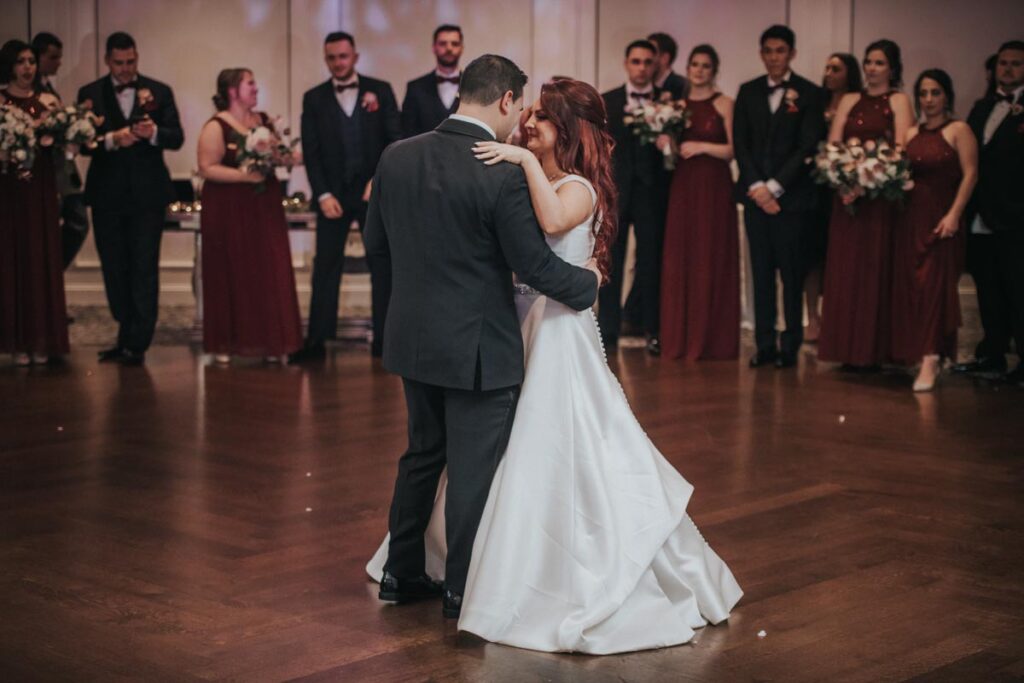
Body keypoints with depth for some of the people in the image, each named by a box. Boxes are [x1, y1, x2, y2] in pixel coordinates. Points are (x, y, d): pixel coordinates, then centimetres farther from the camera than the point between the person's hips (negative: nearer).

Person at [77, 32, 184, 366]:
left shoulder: (159, 92, 5)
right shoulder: (90, 94, 4)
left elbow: (177, 138, -1)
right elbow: (82, 143, -3)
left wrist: (154, 132, -21)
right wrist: (112, 139, -20)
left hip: (147, 193, -1)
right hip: (107, 195, 1)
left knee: (144, 269, -4)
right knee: (114, 270, 9)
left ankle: (135, 343, -1)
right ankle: (128, 337, 22)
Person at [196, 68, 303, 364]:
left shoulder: (264, 121, 11)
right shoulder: (216, 127, -7)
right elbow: (207, 168, -13)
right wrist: (244, 175, -21)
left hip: (265, 207, 5)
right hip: (229, 211, -5)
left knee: (270, 274, 1)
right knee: (232, 276, -2)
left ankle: (271, 343, 7)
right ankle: (227, 344, 7)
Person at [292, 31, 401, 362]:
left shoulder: (380, 90, 4)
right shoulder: (314, 98, 6)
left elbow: (395, 140, 1)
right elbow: (310, 152, 2)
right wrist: (323, 194, -7)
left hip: (376, 190, 0)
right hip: (333, 194, 0)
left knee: (383, 266, 4)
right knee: (326, 267, 0)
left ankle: (383, 338, 11)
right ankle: (316, 341, 3)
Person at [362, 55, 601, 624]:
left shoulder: (398, 157, -2)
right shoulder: (504, 177, -21)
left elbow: (376, 241, 8)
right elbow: (535, 265, -16)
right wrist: (587, 283, 3)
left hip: (413, 338, 7)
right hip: (478, 347, -6)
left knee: (424, 453, 22)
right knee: (474, 469, 7)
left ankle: (403, 571, 32)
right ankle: (463, 589, 18)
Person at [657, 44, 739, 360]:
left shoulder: (724, 104, -1)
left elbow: (734, 150, -6)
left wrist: (702, 147, -16)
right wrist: (667, 146, -3)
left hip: (714, 189, -4)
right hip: (682, 188, 4)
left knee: (710, 261, -3)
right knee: (679, 260, 3)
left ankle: (710, 340, 4)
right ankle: (680, 338, 9)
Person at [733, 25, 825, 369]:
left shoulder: (809, 93, 0)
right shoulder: (748, 92, 11)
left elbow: (807, 146, -6)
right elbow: (740, 143, 7)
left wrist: (774, 186, -11)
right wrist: (755, 187, -6)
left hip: (791, 196, -3)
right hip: (755, 194, 3)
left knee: (791, 272, 0)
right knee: (761, 272, 4)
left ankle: (791, 344, 4)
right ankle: (764, 344, 6)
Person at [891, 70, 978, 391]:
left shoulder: (958, 130, -3)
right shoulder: (912, 133, 14)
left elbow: (970, 174, -9)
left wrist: (954, 214, -17)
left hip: (940, 217, -5)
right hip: (911, 217, 5)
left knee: (934, 283, -8)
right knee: (909, 284, 6)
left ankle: (930, 360, -9)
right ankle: (915, 352, 16)